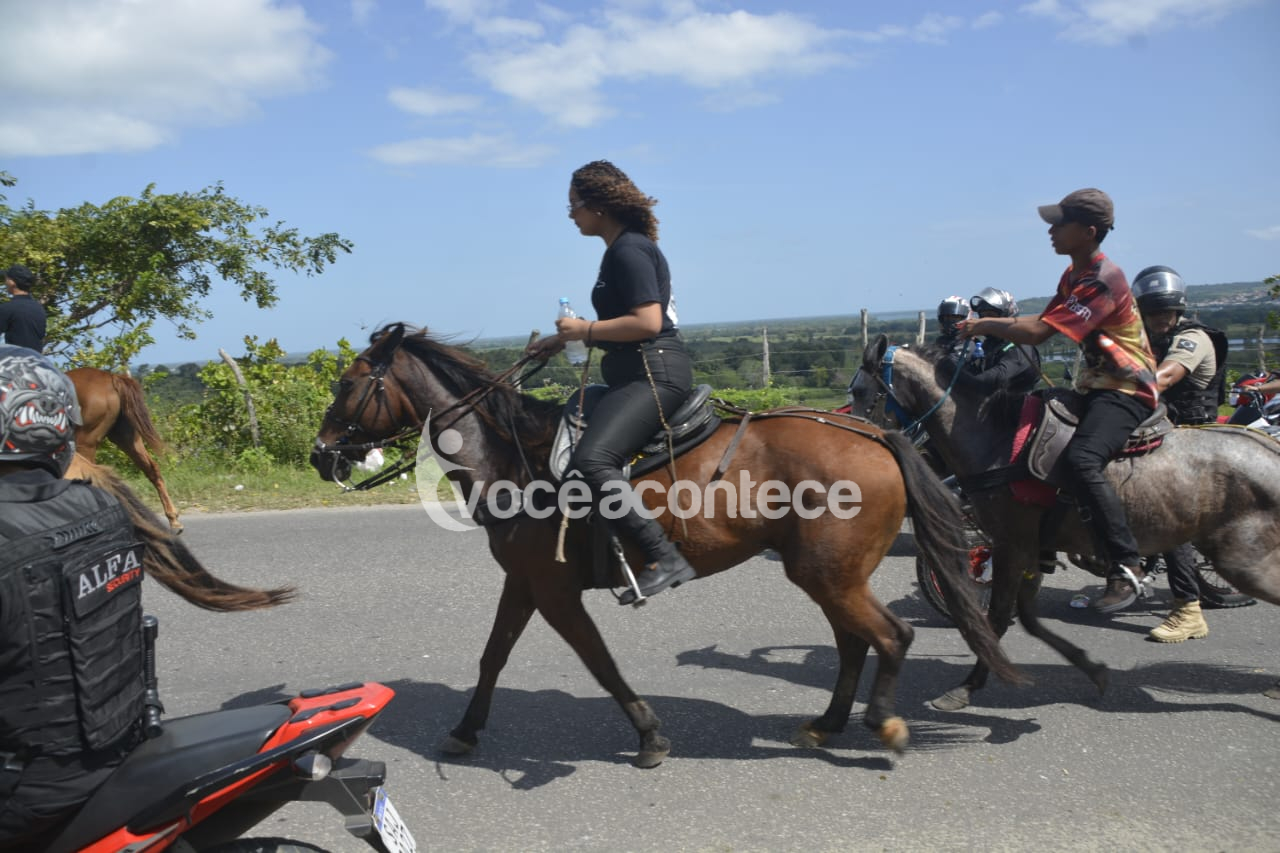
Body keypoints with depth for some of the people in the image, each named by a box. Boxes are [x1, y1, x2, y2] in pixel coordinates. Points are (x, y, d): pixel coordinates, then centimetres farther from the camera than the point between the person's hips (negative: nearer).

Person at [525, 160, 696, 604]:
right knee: (565, 431, 19)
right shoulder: (623, 249, 19)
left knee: (591, 459, -27)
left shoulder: (629, 250, -12)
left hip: (655, 373, -12)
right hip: (640, 373, 12)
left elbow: (648, 322, -21)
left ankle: (664, 558, -26)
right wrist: (563, 340, 20)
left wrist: (585, 330, -13)